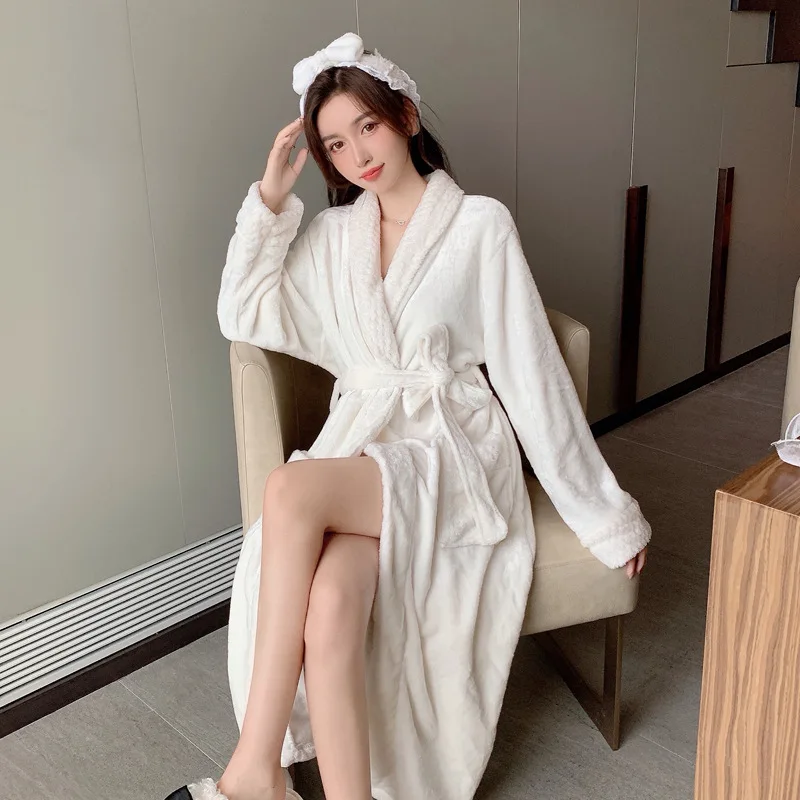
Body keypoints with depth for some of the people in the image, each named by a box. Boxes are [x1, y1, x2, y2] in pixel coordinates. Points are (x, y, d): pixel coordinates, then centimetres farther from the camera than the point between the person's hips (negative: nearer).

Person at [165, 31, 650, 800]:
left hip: (452, 453, -4)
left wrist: (602, 510, -2)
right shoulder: (335, 234, 14)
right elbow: (244, 316, 11)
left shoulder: (479, 223, -2)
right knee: (328, 611, -28)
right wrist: (269, 201, 5)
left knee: (291, 489, -32)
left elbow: (530, 370, -3)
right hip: (358, 444, 4)